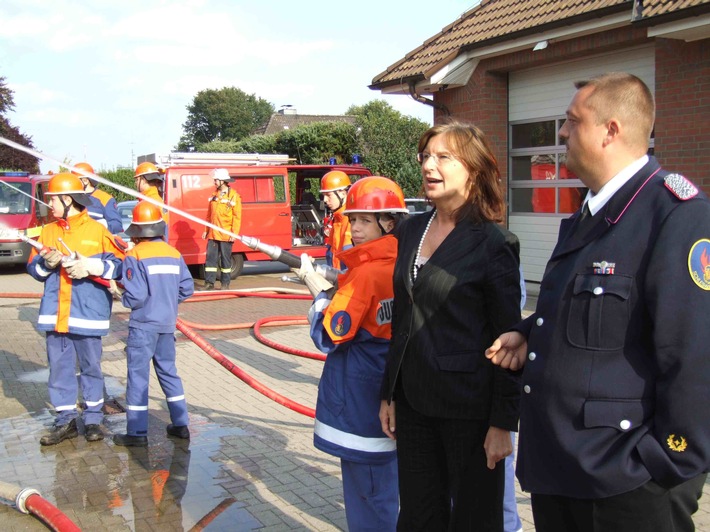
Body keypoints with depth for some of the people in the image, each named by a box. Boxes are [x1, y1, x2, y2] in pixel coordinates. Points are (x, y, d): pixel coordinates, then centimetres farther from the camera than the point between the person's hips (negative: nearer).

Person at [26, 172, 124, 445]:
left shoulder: (97, 230, -4)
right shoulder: (47, 231, 10)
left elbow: (120, 263, -6)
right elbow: (33, 268, 12)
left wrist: (91, 266, -19)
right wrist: (46, 263, -9)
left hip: (88, 313, -4)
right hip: (54, 314, 4)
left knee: (90, 367, 7)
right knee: (59, 367, 8)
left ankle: (93, 419, 20)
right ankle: (66, 420, 19)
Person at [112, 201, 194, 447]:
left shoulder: (135, 256, -13)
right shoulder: (174, 253, 4)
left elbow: (134, 297, -18)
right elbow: (187, 289, 5)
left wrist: (123, 297, 3)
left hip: (143, 325, -5)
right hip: (168, 323, 5)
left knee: (138, 375, 3)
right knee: (168, 371, 17)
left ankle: (137, 433, 7)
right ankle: (181, 424, 20)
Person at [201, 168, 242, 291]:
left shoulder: (234, 196, -4)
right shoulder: (214, 196, 13)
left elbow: (237, 217, -8)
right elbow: (209, 215, 18)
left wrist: (234, 233, -14)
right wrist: (206, 230, 14)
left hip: (226, 235, -5)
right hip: (213, 234, 5)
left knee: (225, 259, 2)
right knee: (210, 258, 3)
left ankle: (225, 284, 10)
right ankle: (209, 283, 7)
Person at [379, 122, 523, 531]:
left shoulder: (493, 243, -12)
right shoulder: (411, 231, 7)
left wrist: (503, 423, -12)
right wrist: (390, 394, 13)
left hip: (468, 406, -6)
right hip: (414, 402, 6)